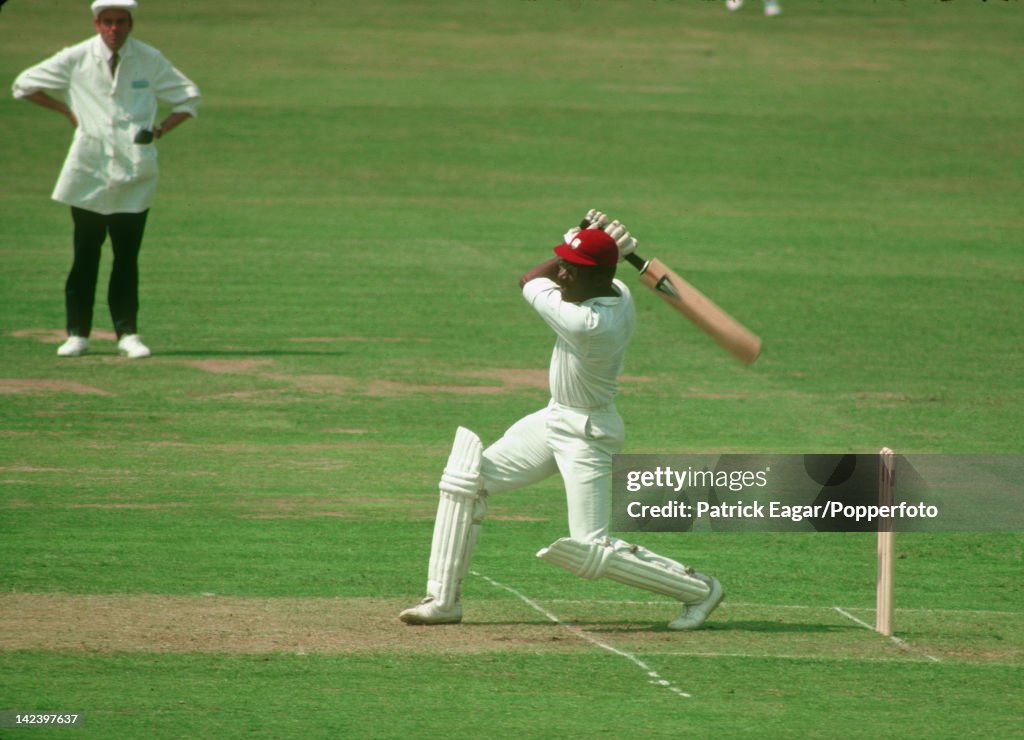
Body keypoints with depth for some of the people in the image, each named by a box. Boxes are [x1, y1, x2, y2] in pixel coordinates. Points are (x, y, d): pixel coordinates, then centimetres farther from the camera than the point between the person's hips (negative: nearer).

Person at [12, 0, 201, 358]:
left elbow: (189, 97, 13)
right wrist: (68, 112, 2)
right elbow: (24, 84, 9)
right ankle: (77, 333, 6)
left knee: (127, 255, 2)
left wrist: (160, 129, 0)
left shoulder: (150, 60, 3)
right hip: (88, 167, -1)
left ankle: (127, 333, 7)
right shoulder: (75, 59, 0)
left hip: (134, 170, 1)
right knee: (85, 254, 1)